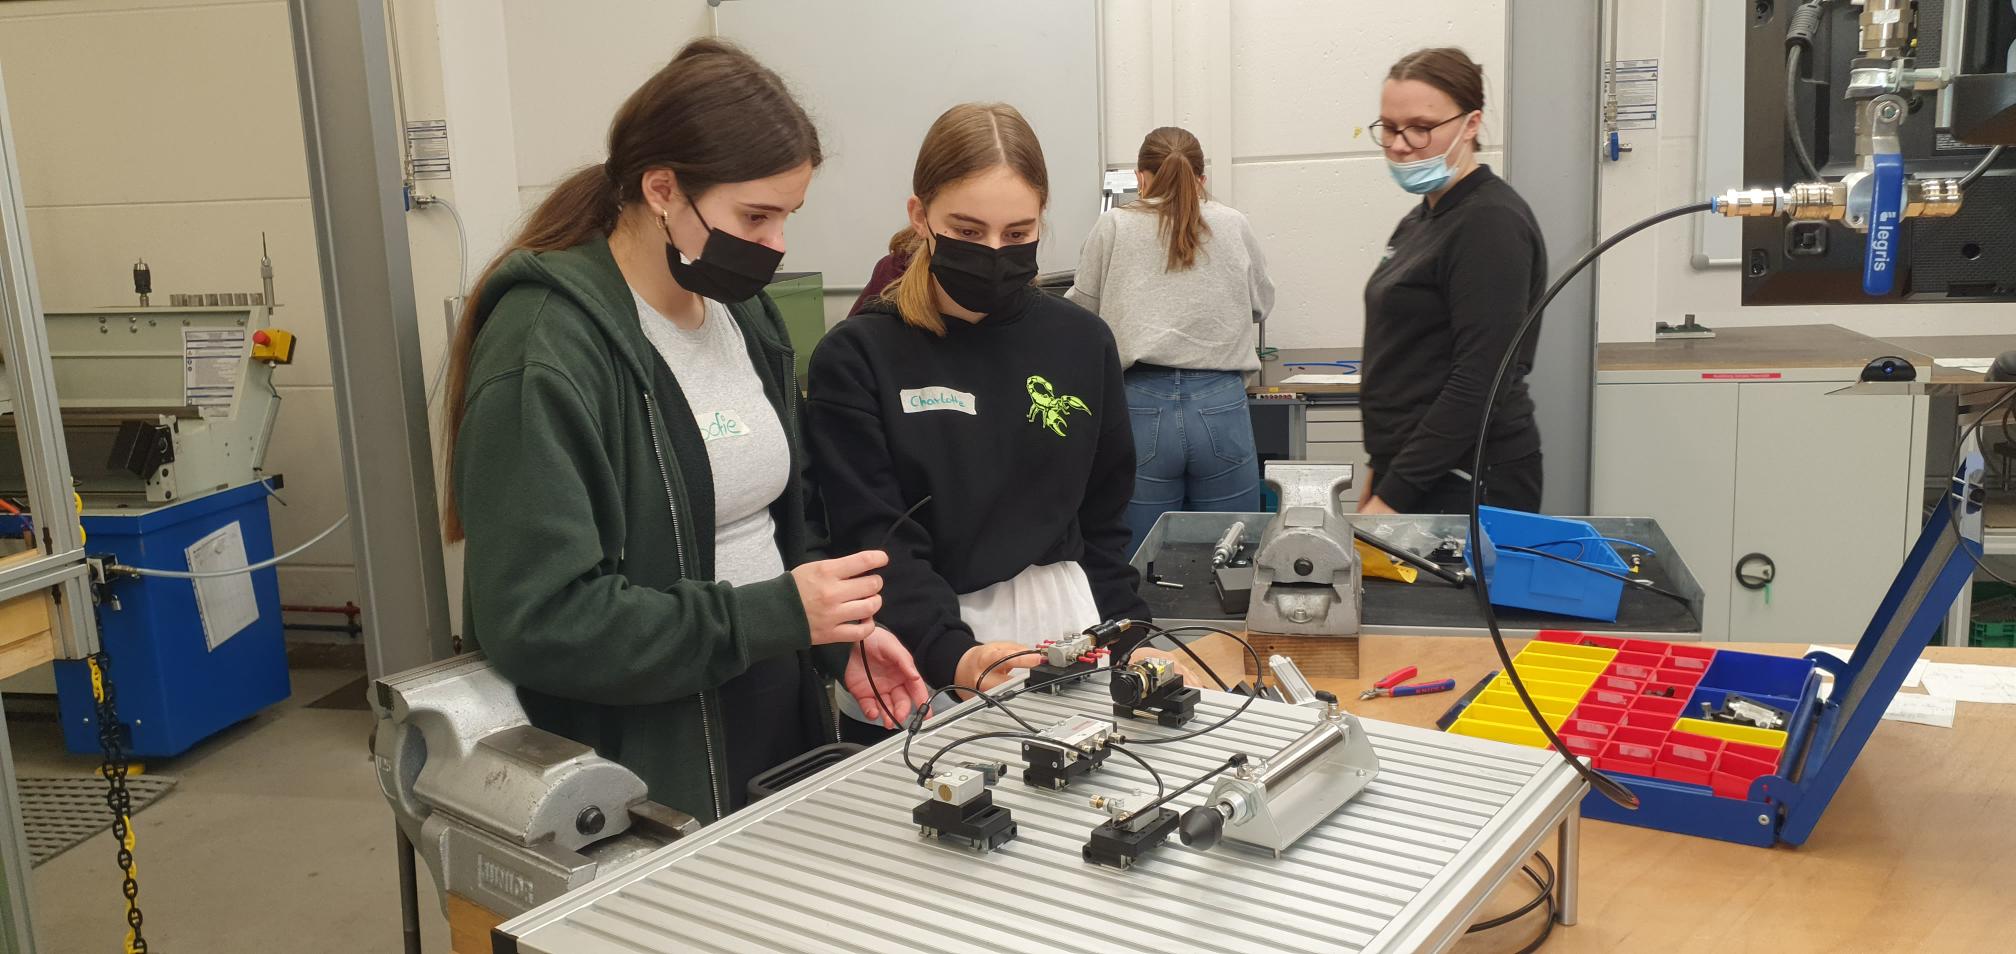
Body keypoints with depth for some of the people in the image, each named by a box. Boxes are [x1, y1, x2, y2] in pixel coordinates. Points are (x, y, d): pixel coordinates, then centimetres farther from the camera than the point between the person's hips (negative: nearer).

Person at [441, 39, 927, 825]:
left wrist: (835, 636, -3)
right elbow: (538, 619, -24)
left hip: (780, 729, 8)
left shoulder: (743, 312, 5)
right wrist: (776, 615, -23)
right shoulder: (546, 350, -20)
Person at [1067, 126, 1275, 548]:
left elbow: (1079, 312, 11)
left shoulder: (1114, 228, 2)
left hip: (1142, 405, -1)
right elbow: (1261, 303, 21)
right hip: (1220, 404, 1)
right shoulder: (1233, 226, 7)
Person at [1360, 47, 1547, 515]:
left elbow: (1479, 380, -20)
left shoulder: (1491, 223, -14)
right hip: (1408, 472, 8)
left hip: (1467, 487, -8)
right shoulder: (1421, 219, 13)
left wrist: (1394, 496, -21)